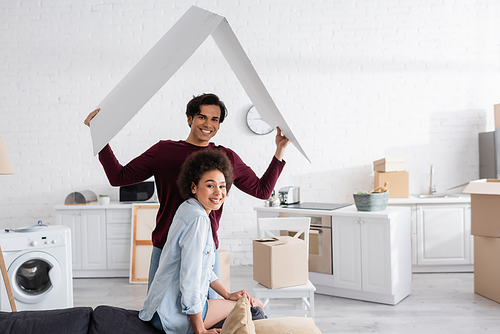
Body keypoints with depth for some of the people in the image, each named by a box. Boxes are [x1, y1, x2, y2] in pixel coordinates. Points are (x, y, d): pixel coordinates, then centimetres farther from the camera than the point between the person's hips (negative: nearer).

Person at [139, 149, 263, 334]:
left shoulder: (188, 209, 8)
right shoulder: (198, 219, -23)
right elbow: (190, 277, -26)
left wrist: (227, 295, 14)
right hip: (175, 315, -9)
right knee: (255, 307, 1)